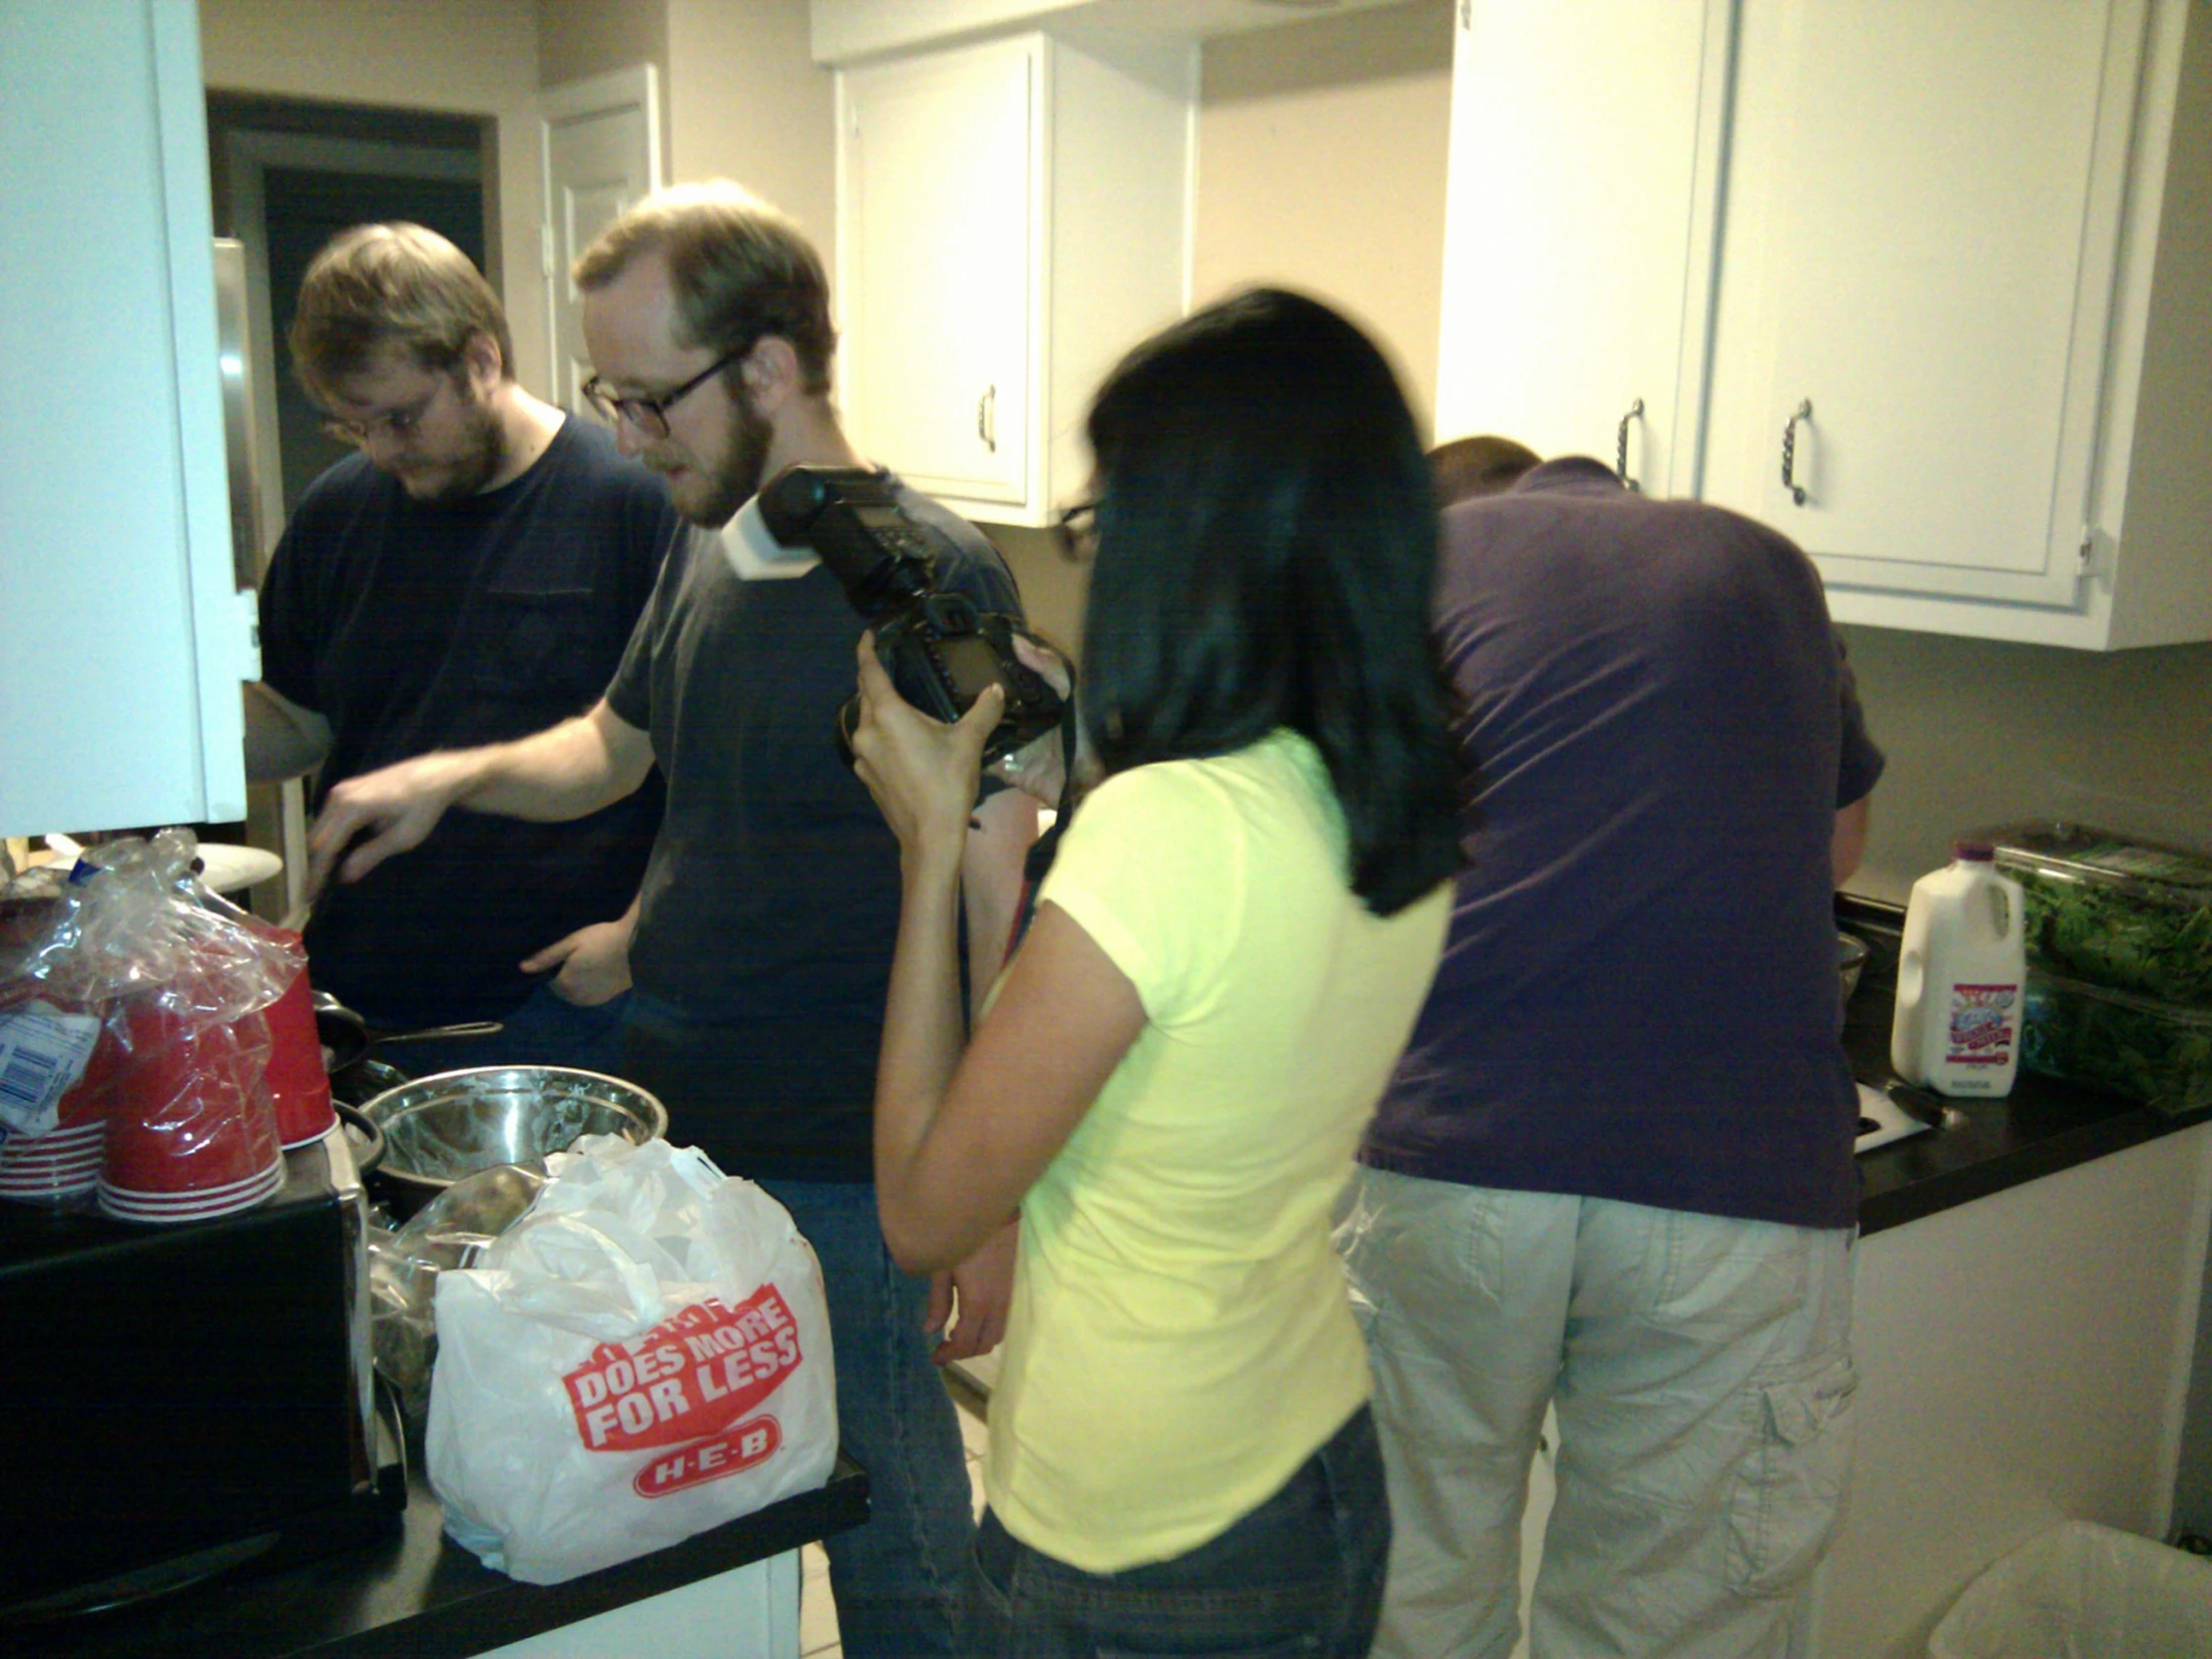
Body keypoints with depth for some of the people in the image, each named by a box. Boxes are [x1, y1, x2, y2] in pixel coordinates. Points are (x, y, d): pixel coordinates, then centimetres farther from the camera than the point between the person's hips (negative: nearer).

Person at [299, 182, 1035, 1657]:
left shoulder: (934, 579, -16)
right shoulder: (705, 550, 6)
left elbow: (997, 910, -15)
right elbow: (616, 746, 23)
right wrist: (455, 776, 4)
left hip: (842, 1174, -7)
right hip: (675, 1121, 7)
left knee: (890, 1532, 10)